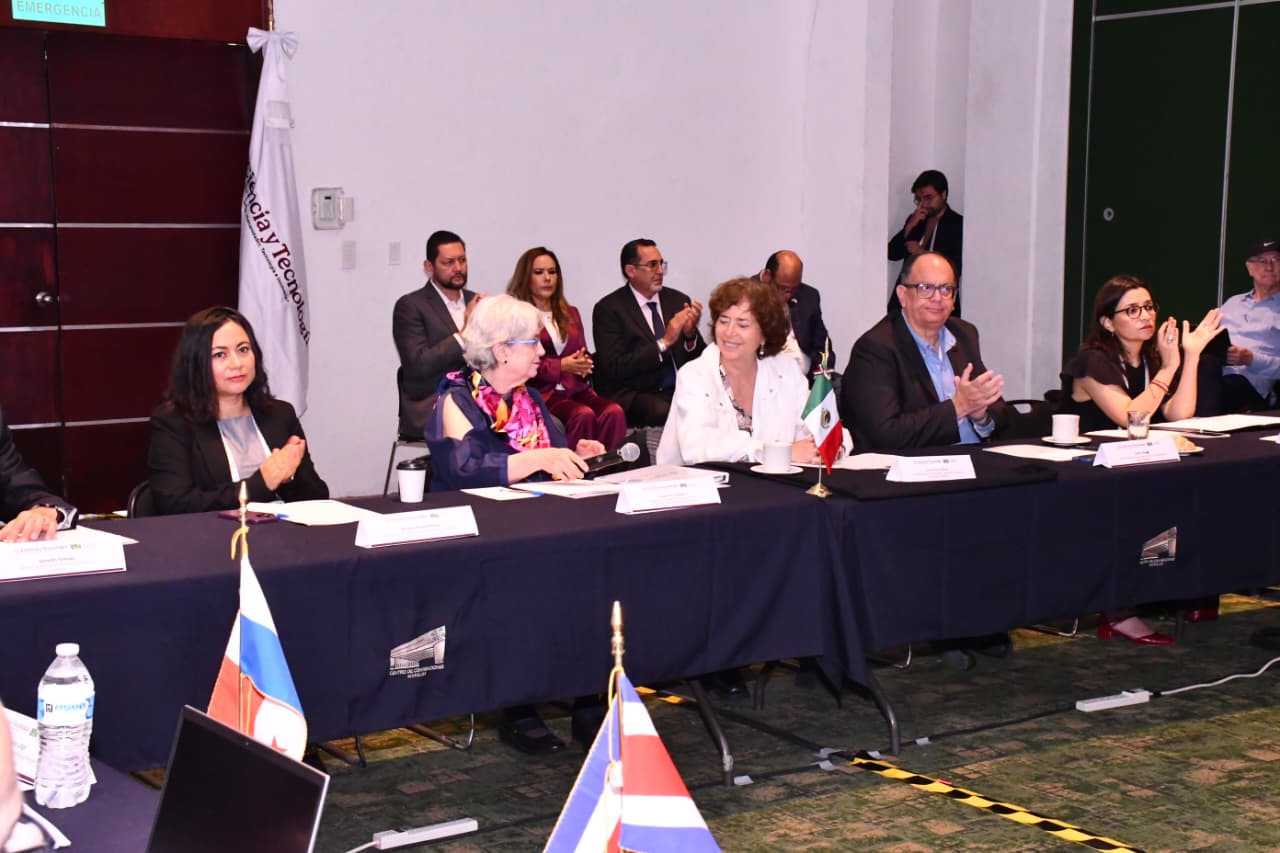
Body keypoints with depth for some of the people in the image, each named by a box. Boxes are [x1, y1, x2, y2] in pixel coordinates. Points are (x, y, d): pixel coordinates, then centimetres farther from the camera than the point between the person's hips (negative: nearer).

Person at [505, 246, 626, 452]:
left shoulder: (570, 314, 25)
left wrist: (584, 365, -1)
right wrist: (561, 366, -12)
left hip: (577, 389, 5)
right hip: (542, 392, -5)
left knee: (614, 412, -28)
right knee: (584, 415, -35)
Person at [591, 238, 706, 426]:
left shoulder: (678, 300, 13)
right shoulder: (608, 309, -1)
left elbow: (698, 359, 15)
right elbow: (614, 368, -10)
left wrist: (690, 335, -8)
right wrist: (664, 342, -14)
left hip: (681, 389, 5)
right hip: (634, 395, -4)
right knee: (662, 410, -36)